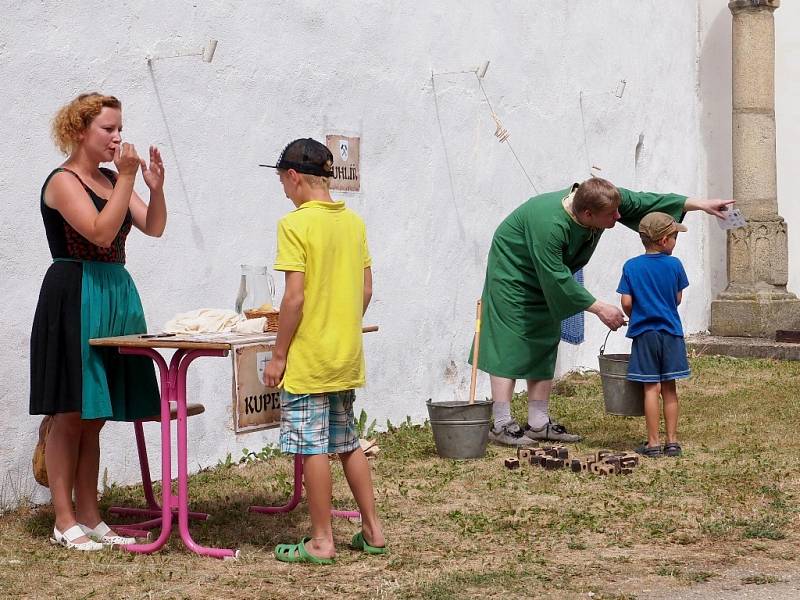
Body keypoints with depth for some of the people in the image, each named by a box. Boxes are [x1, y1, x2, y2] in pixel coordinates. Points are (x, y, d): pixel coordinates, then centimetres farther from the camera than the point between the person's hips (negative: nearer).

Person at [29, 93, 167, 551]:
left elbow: (154, 227, 9)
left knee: (94, 417, 10)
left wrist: (156, 186, -7)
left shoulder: (112, 179, 14)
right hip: (76, 300, -8)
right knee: (70, 415, -3)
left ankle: (90, 516, 15)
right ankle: (65, 521, 3)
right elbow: (101, 233, -21)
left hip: (115, 296, 8)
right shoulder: (63, 182, -9)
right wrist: (127, 178, -20)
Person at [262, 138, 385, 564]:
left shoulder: (295, 224, -14)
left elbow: (295, 296, -18)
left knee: (312, 447, 0)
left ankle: (321, 541, 6)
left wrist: (278, 355, -11)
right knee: (348, 443, 16)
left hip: (308, 358, -7)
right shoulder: (353, 221, 7)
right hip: (348, 357, 7)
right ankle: (372, 531, 20)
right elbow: (365, 288, 10)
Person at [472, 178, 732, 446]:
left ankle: (539, 423, 10)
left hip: (544, 280, 8)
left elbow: (646, 201, -6)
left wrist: (701, 204, -8)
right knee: (510, 345, -13)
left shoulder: (606, 198, -18)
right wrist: (600, 308, -29)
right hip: (512, 276, -8)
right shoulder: (548, 224, -38)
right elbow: (557, 279, -33)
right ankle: (501, 424, -12)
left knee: (544, 346, 7)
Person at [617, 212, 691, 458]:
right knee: (669, 388, 9)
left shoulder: (631, 267, -5)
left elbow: (626, 302, -6)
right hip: (671, 332, 1)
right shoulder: (674, 265, -4)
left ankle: (653, 442, 2)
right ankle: (672, 441, 12)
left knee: (651, 388, 2)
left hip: (644, 334, -1)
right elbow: (678, 299, 4)